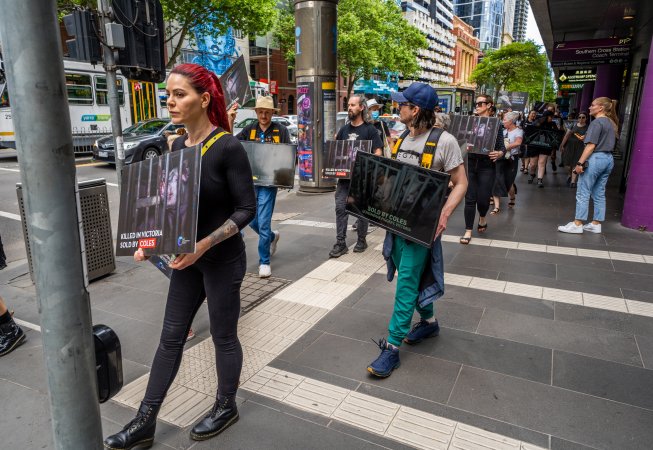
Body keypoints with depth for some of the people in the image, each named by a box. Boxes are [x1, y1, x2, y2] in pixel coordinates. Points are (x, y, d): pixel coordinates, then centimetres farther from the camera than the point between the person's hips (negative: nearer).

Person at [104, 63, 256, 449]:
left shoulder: (229, 147, -17)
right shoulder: (177, 146, 4)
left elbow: (247, 208, -17)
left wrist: (204, 245, -24)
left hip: (223, 260, -6)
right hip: (187, 258, 7)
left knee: (223, 337, 11)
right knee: (171, 337, 14)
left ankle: (226, 408, 35)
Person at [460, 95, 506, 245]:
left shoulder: (496, 124, 0)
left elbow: (502, 147, -2)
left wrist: (499, 154, -23)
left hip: (487, 166, -2)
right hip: (470, 164, 2)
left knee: (483, 199, 1)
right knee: (470, 198, 0)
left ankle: (482, 218, 36)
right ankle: (468, 232, 9)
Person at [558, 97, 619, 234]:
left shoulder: (597, 122, -11)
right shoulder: (611, 123, 15)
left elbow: (591, 146, -17)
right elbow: (609, 143, 19)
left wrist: (580, 162, -18)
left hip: (595, 158, -9)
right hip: (608, 159, 9)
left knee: (583, 193, -4)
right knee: (599, 194, 12)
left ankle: (577, 224, -2)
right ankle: (596, 224, 16)